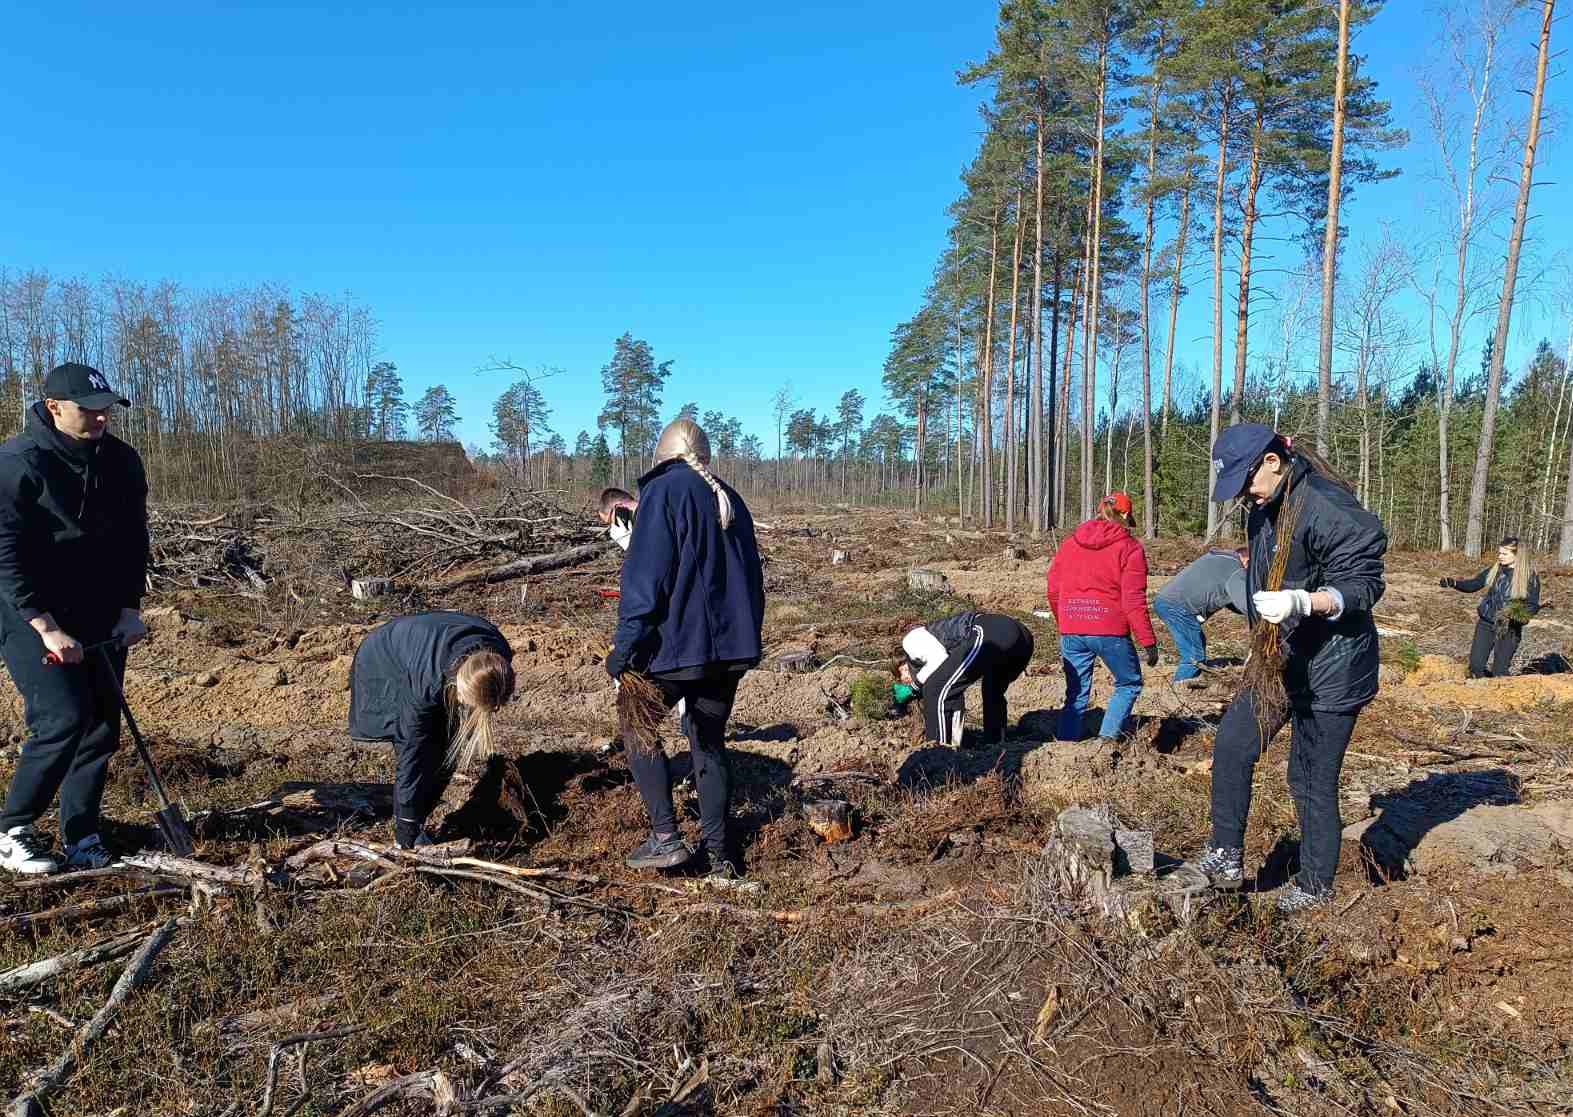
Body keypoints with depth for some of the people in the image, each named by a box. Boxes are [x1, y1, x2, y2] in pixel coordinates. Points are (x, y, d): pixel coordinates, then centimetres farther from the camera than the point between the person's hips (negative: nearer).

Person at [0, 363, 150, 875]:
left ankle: (81, 834, 16)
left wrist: (131, 608, 0)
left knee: (102, 723, 4)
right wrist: (47, 628, -22)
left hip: (100, 616, 6)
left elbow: (133, 540, 9)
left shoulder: (121, 460, 2)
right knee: (63, 718, -15)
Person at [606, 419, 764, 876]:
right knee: (709, 744, 17)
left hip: (676, 645, -6)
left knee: (638, 729, 13)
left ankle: (665, 836, 5)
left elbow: (644, 577, -16)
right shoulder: (730, 499, 13)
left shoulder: (664, 491, -9)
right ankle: (718, 851, 20)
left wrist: (624, 647, -14)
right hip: (731, 645, 7)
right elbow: (750, 576, 18)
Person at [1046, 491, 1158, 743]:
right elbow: (1133, 601, -9)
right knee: (1129, 684, 16)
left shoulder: (1070, 543, 12)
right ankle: (1107, 737, 2)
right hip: (1109, 631, -4)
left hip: (1071, 631, 4)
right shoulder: (1129, 547, -2)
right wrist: (1148, 642, -5)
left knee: (1076, 694, 14)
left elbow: (1053, 591, 12)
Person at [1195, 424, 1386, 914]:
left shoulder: (1329, 509, -23)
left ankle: (1315, 883, 23)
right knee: (1232, 745, 7)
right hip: (1281, 658, 9)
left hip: (1330, 668, -9)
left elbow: (1365, 584, -22)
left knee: (1312, 779, 4)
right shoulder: (1265, 510, 5)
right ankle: (1227, 856, 18)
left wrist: (1303, 602, -38)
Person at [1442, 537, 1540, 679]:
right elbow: (1472, 585, 5)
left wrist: (1519, 612, -25)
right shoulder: (1493, 571, 2)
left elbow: (1534, 606, -6)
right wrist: (1453, 583, -13)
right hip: (1486, 624, 3)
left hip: (1509, 629, -3)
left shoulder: (1530, 577, -8)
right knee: (1475, 666, 0)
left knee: (1499, 672, 0)